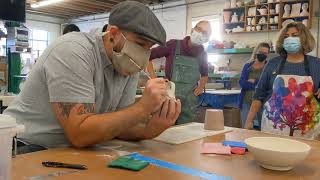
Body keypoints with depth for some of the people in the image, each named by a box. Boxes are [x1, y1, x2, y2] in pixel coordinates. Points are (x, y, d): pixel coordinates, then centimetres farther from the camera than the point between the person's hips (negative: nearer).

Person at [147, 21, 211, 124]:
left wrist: (201, 86, 7)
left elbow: (205, 75, 26)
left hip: (190, 101, 3)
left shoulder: (202, 54, 7)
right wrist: (154, 79, -6)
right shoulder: (174, 45, -4)